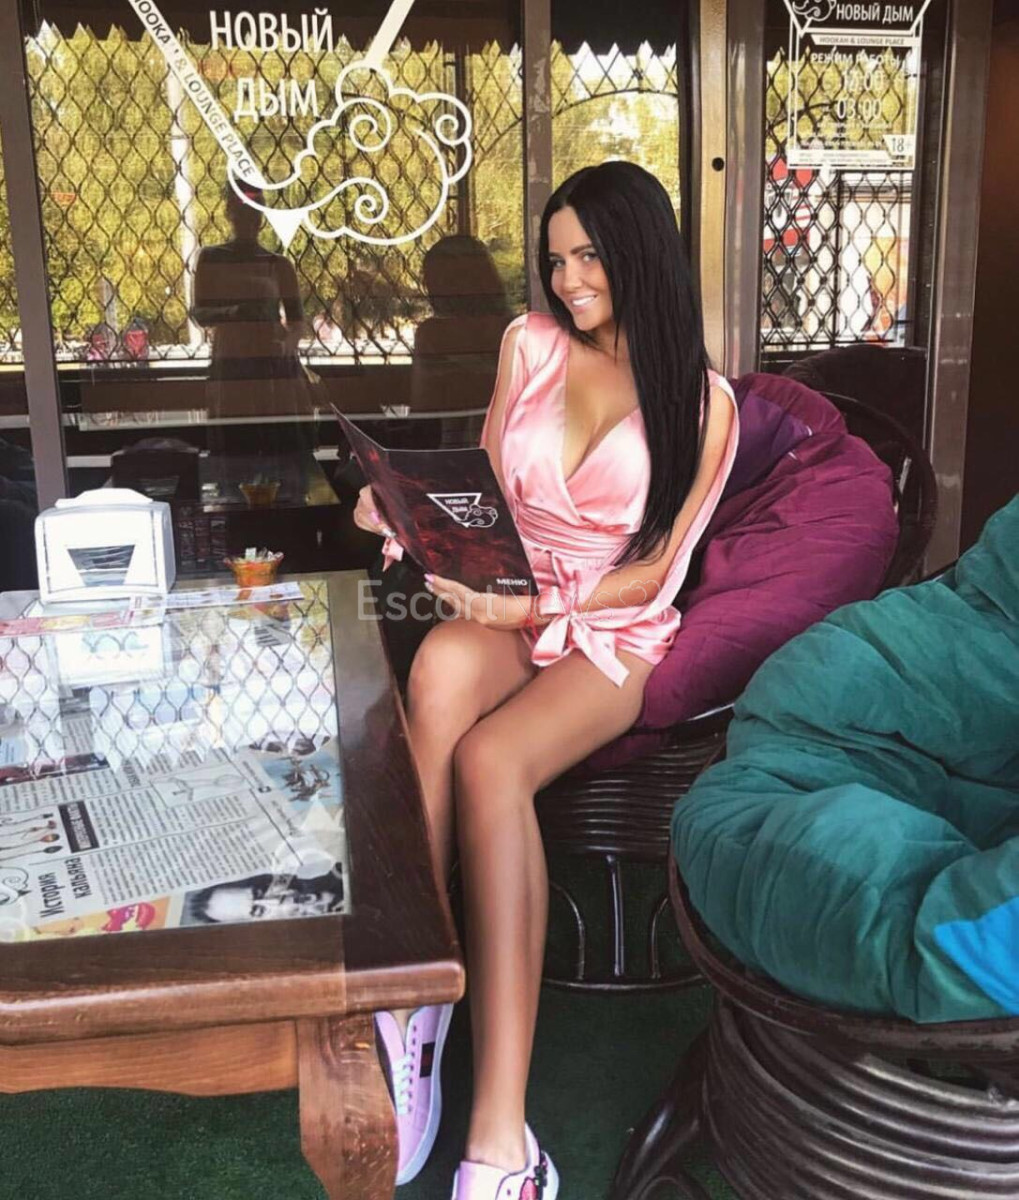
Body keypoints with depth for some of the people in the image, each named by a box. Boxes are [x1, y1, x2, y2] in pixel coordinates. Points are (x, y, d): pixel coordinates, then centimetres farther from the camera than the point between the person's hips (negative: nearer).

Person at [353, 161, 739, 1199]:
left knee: (487, 758, -36)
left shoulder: (703, 400, 1)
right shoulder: (531, 344, 10)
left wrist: (540, 604, -16)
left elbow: (657, 570, -3)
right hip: (506, 611, 3)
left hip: (618, 634, -2)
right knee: (440, 666, -37)